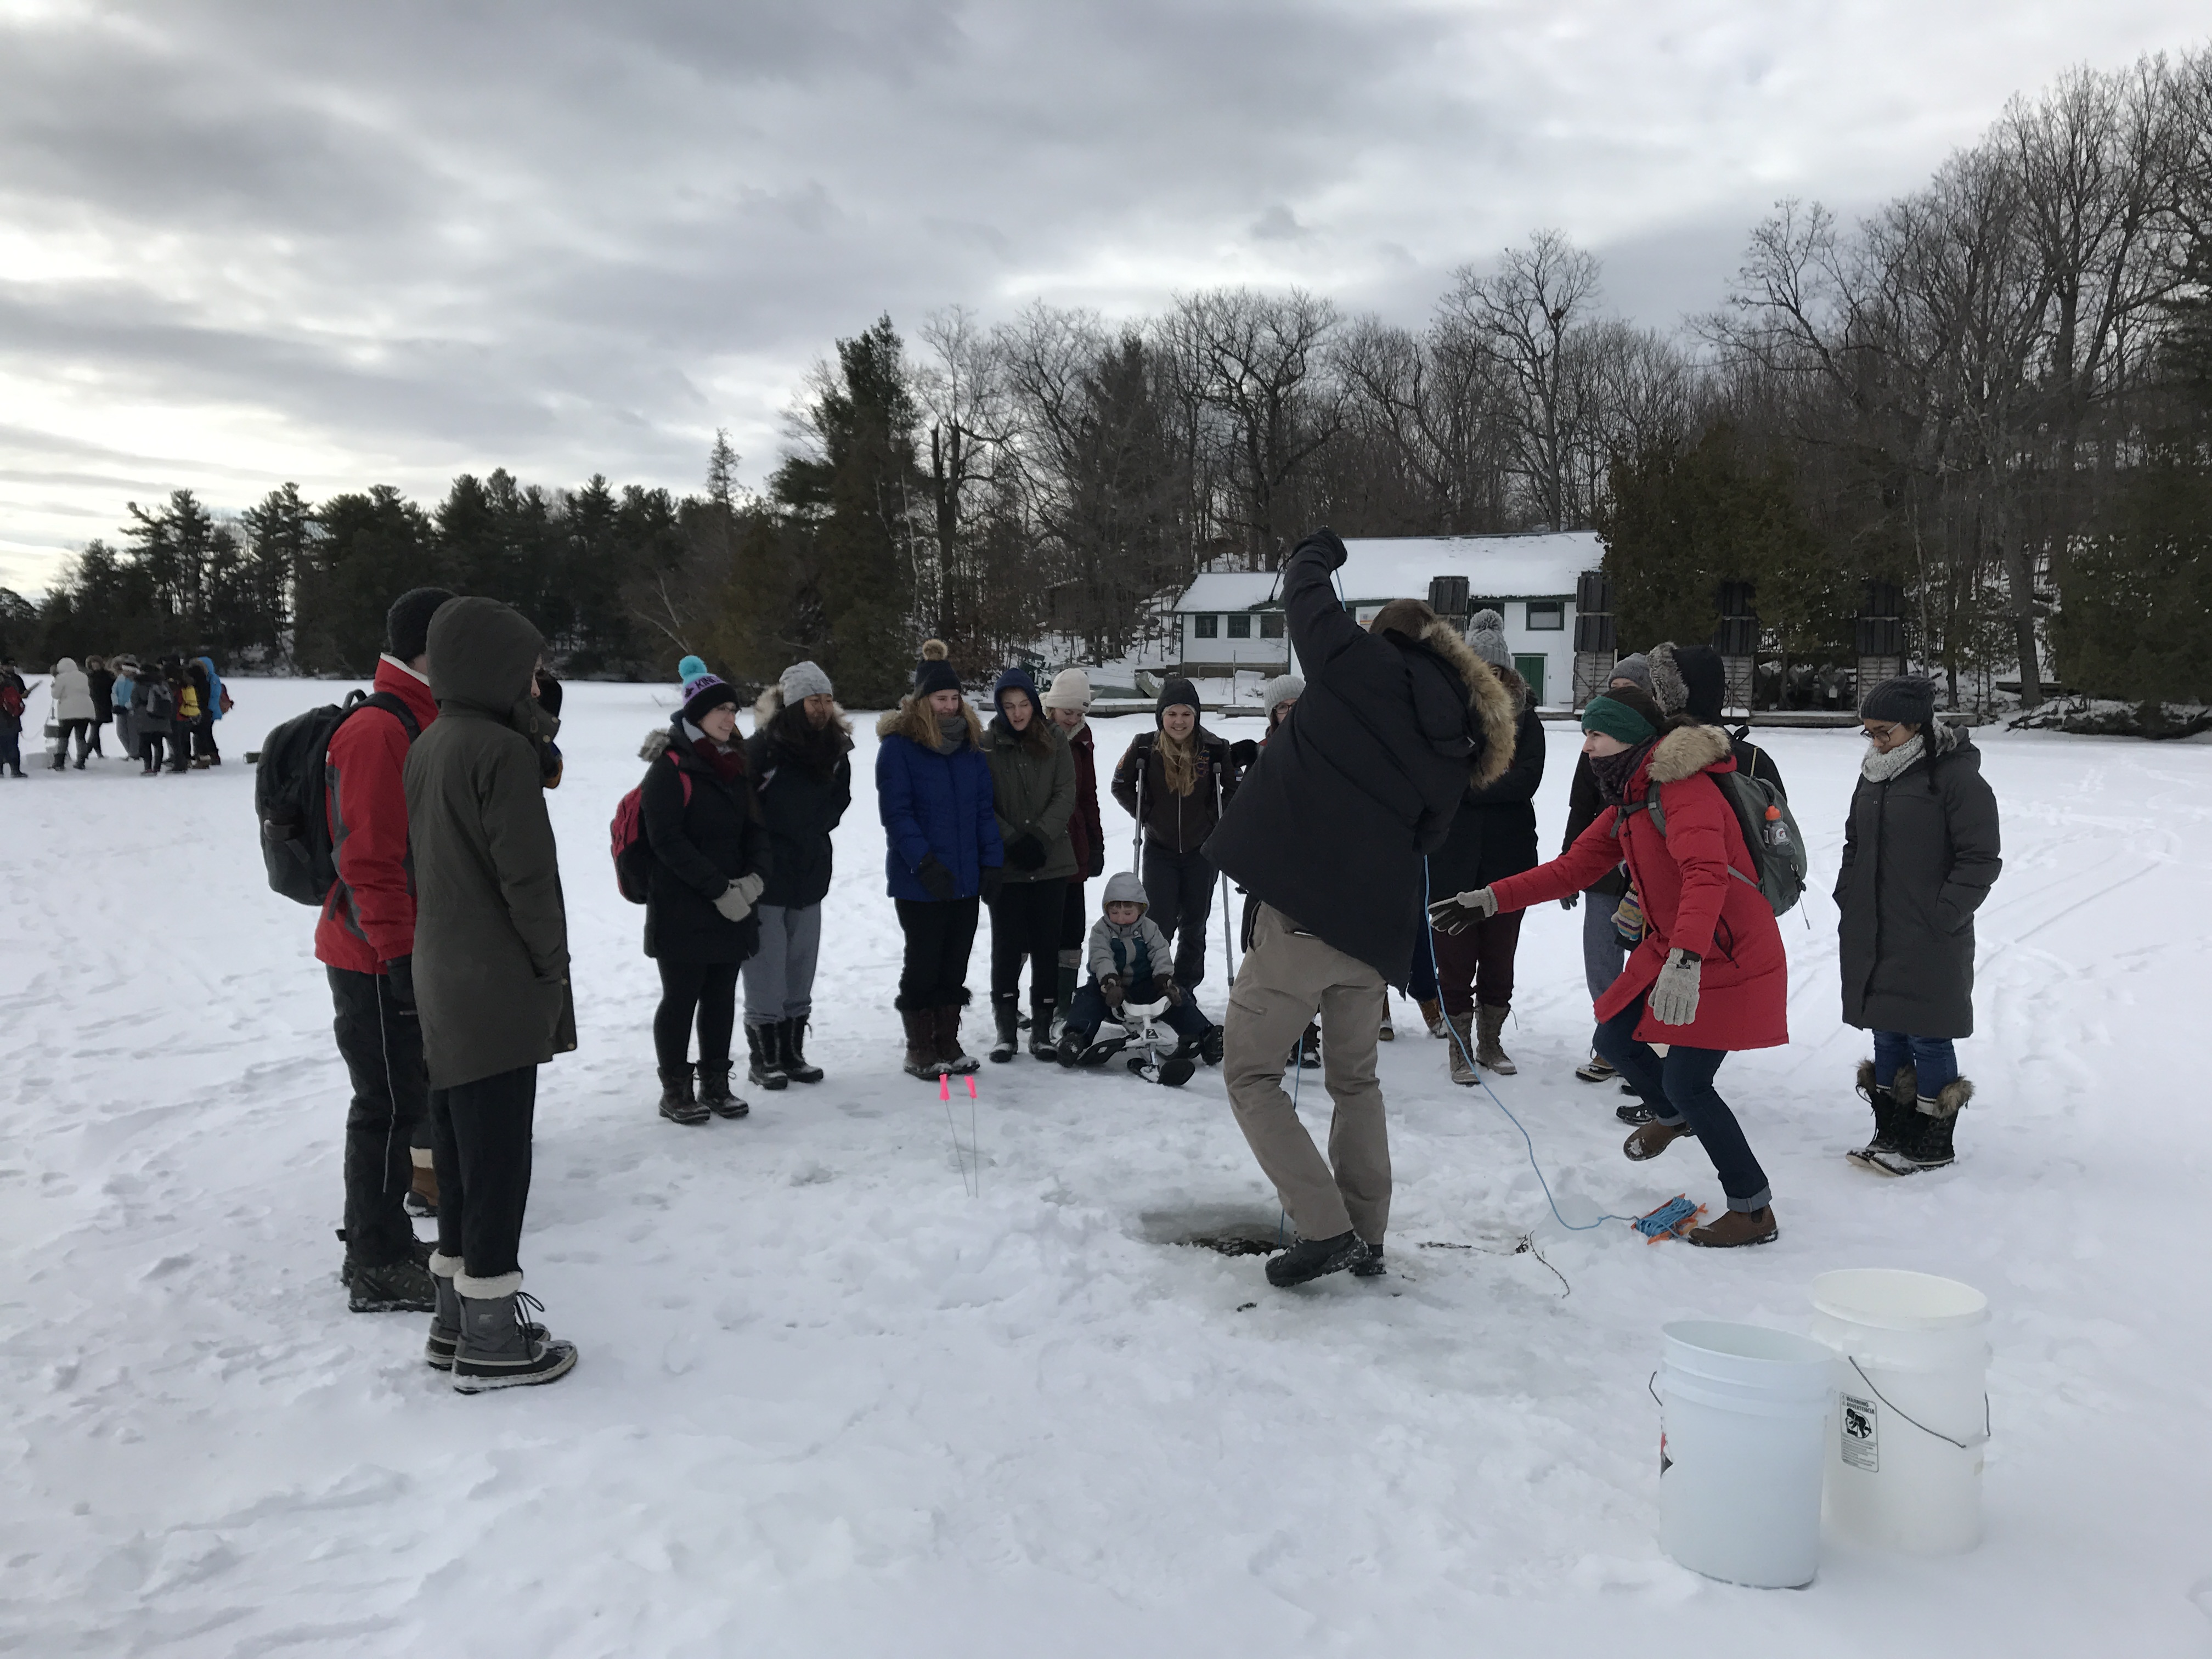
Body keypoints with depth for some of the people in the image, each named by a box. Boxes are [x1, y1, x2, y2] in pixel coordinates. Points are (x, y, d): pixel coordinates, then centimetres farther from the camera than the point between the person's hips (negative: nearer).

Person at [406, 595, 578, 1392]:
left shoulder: (426, 748, 11)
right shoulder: (501, 751, -16)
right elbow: (528, 876, -18)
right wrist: (551, 966, -8)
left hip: (443, 984, 9)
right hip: (500, 990, -9)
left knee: (459, 1150, 16)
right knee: (497, 1159, -2)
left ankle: (458, 1316, 27)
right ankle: (492, 1340, 6)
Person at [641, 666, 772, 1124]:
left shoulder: (733, 767, 14)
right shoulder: (670, 768, -9)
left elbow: (755, 828, 14)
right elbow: (666, 839, -16)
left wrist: (756, 876, -5)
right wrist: (718, 889, -19)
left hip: (733, 909, 6)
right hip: (682, 910, -6)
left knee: (721, 996, 10)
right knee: (682, 997, 1)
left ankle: (716, 1085, 21)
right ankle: (675, 1091, 11)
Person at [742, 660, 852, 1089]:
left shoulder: (835, 749, 4)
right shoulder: (762, 747, -15)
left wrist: (815, 834, 6)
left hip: (811, 876, 6)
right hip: (766, 877, -6)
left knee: (801, 972, 13)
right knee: (766, 973, -1)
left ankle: (792, 1053, 23)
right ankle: (765, 1058, 9)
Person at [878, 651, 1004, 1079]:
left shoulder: (970, 744, 9)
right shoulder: (899, 746, -9)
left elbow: (984, 808, 9)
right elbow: (896, 812, -13)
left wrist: (992, 863, 2)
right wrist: (924, 862, -21)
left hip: (966, 878, 5)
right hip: (919, 881, -5)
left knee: (955, 964, 12)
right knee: (923, 964, 4)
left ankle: (948, 1043, 24)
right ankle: (919, 1050, 16)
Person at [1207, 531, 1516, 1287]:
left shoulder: (1366, 667, -3)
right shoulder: (1462, 736, 12)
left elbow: (1305, 595, 10)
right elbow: (1425, 835, 16)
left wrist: (1317, 550, 30)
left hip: (1301, 913, -6)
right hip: (1375, 928, 6)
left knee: (1250, 1074, 6)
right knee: (1355, 1081, 23)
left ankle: (1324, 1228, 0)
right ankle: (1365, 1238, 26)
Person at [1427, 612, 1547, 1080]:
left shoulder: (1524, 719, 3)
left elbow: (1527, 779, -10)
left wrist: (1465, 784, -15)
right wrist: (1493, 780, -17)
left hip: (1508, 859, 2)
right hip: (1452, 860, -2)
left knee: (1499, 957, 11)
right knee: (1455, 958, 2)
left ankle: (1490, 1042, 27)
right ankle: (1460, 1048, 16)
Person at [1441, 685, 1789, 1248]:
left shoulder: (1685, 787, -22)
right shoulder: (1627, 802, 9)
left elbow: (1706, 874, -37)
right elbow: (1574, 867, 11)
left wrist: (1684, 960, -49)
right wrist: (1491, 900, 4)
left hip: (1730, 959, -9)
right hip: (1672, 952, 9)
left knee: (1686, 1083, -9)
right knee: (1614, 1040, 14)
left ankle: (1754, 1211, 7)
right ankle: (1672, 1117, 44)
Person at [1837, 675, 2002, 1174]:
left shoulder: (1957, 776, -12)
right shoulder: (1876, 774, 11)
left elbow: (1980, 860, -12)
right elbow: (1855, 845, 22)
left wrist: (1942, 917, -15)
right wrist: (1848, 902, 13)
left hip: (1930, 944, -7)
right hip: (1874, 937, 7)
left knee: (1926, 1037, -1)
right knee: (1887, 1033, 13)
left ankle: (1932, 1145, 11)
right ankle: (1892, 1133, 24)